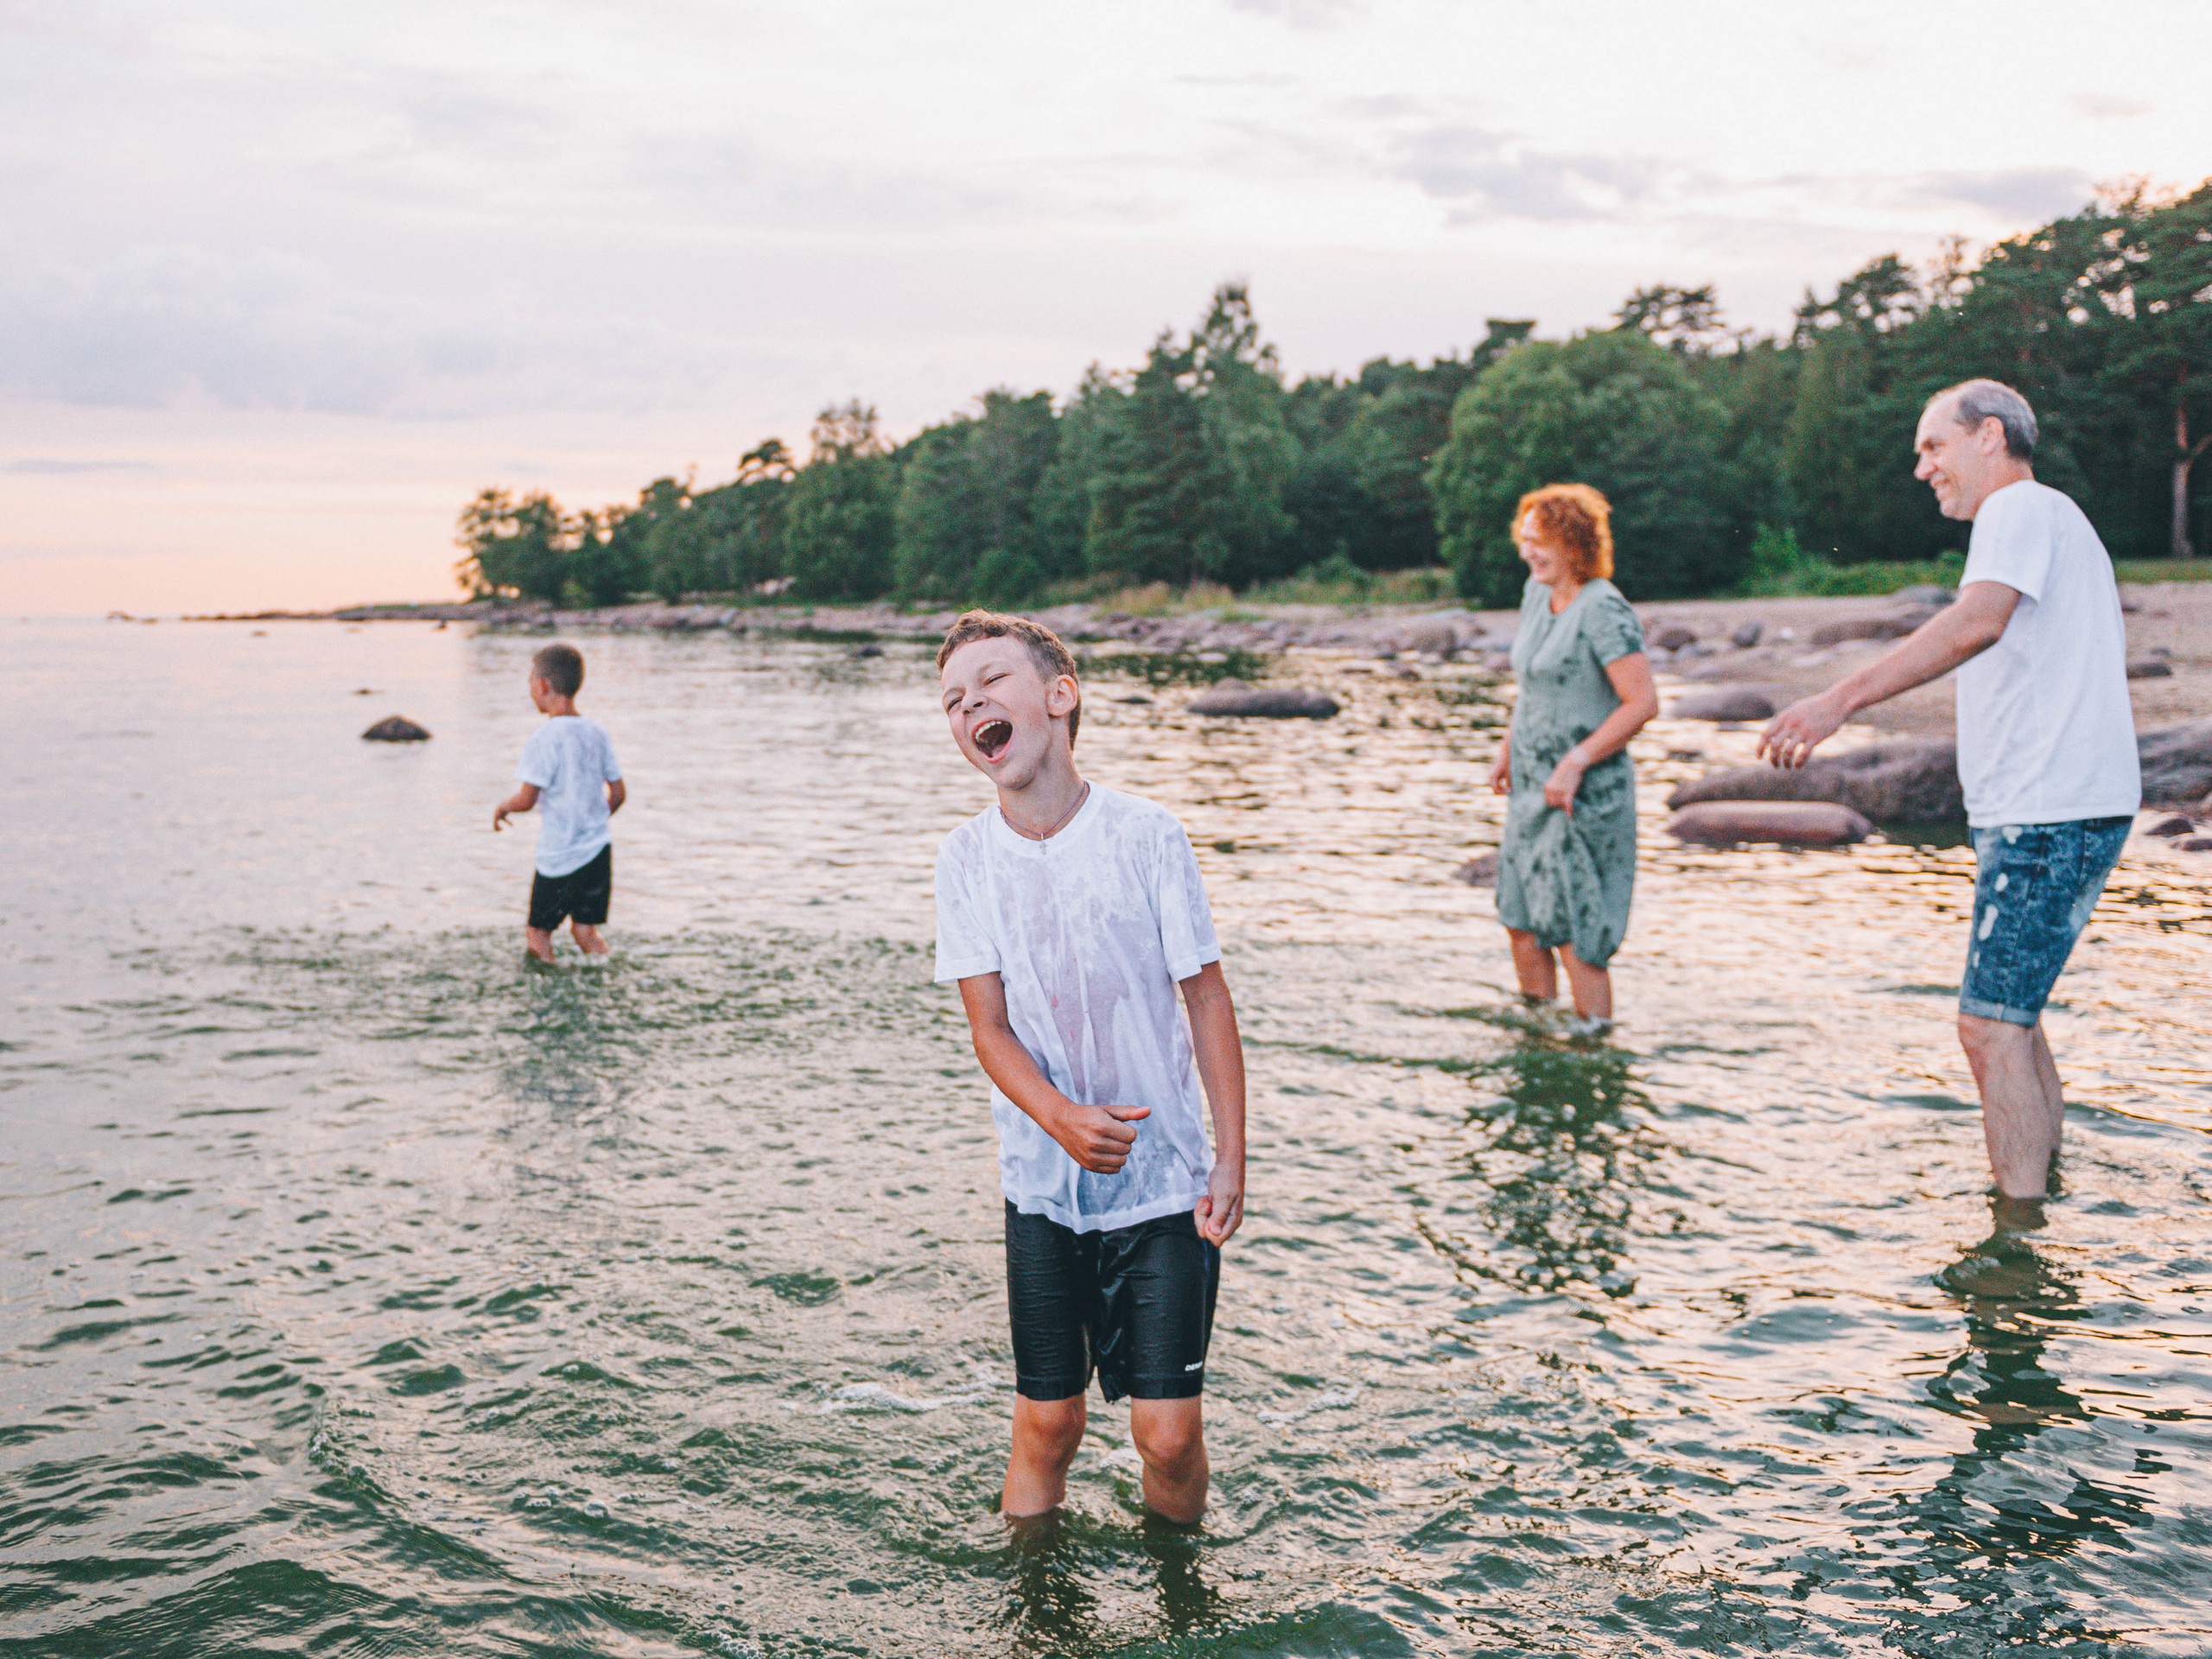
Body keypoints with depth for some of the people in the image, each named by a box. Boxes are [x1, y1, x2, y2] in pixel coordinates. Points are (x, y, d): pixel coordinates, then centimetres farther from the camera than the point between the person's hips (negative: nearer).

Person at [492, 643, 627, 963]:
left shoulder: (544, 738, -14)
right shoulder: (597, 733, 5)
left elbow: (526, 799, -17)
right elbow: (619, 793, 10)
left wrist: (502, 806, 4)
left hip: (559, 856, -6)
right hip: (599, 848, 6)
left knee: (537, 931, 8)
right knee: (585, 930, 13)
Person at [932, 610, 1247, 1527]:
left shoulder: (1143, 834, -10)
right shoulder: (966, 857, -3)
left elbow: (1208, 999, -2)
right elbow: (990, 1027, -4)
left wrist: (1231, 1156, -6)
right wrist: (1062, 1120, -23)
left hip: (1165, 1180, -2)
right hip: (1043, 1184, 2)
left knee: (1169, 1431, -1)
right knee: (1046, 1423, 7)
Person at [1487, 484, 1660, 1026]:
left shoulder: (1602, 609, -19)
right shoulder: (1537, 592, 7)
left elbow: (1643, 703, -22)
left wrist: (1575, 762, -23)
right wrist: (1508, 746, 22)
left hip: (1586, 794, -9)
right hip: (1533, 785, 9)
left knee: (1575, 932, -5)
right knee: (1521, 918, 13)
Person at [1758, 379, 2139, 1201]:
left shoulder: (2022, 508, -8)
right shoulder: (2057, 521, 25)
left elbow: (1979, 619, -28)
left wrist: (1842, 698, -36)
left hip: (2045, 813, -11)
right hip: (2070, 806, 11)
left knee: (1991, 1025, -11)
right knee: (2011, 1015, 18)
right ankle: (2046, 1187, 28)